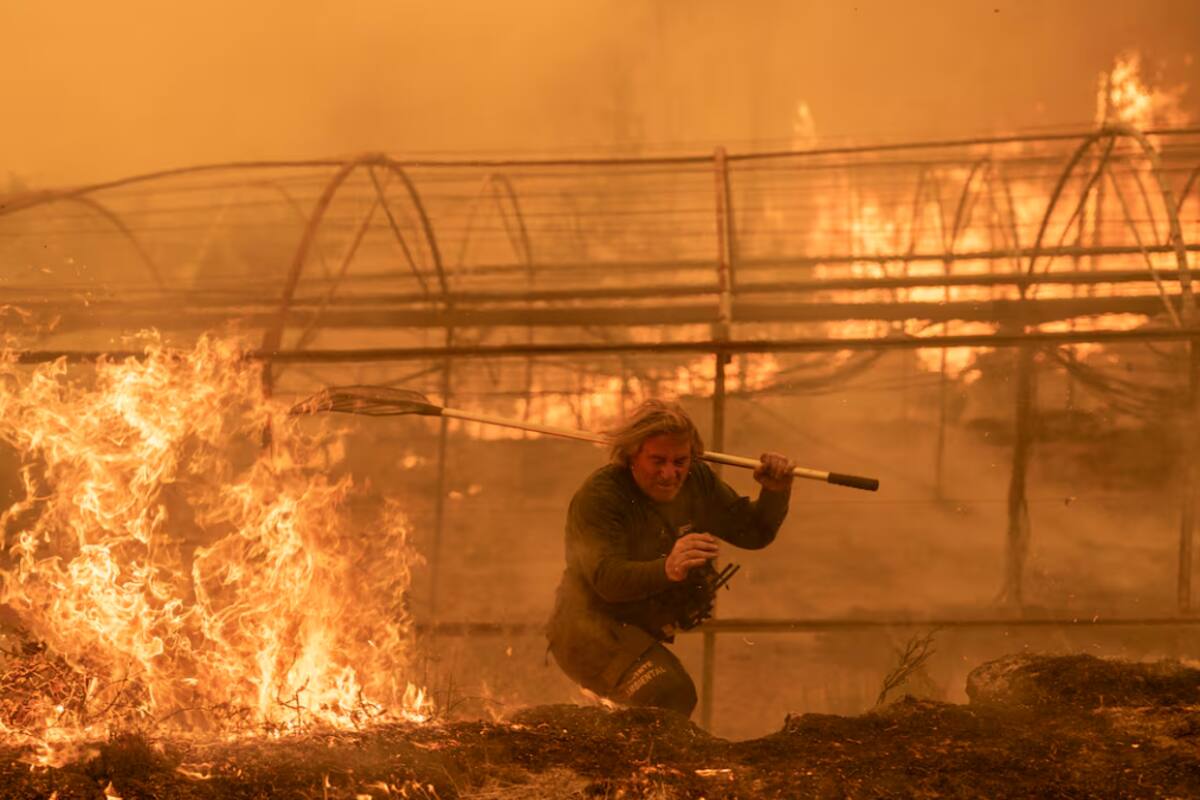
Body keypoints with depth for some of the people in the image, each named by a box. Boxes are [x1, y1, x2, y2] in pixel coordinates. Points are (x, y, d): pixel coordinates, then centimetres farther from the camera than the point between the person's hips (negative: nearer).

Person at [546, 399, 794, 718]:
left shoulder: (698, 481, 0)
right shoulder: (598, 496, -23)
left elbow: (753, 533, 10)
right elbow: (606, 577, -35)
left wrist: (776, 492, -10)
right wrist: (667, 569, -53)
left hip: (640, 635, 9)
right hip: (590, 628, -9)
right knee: (666, 692, -33)